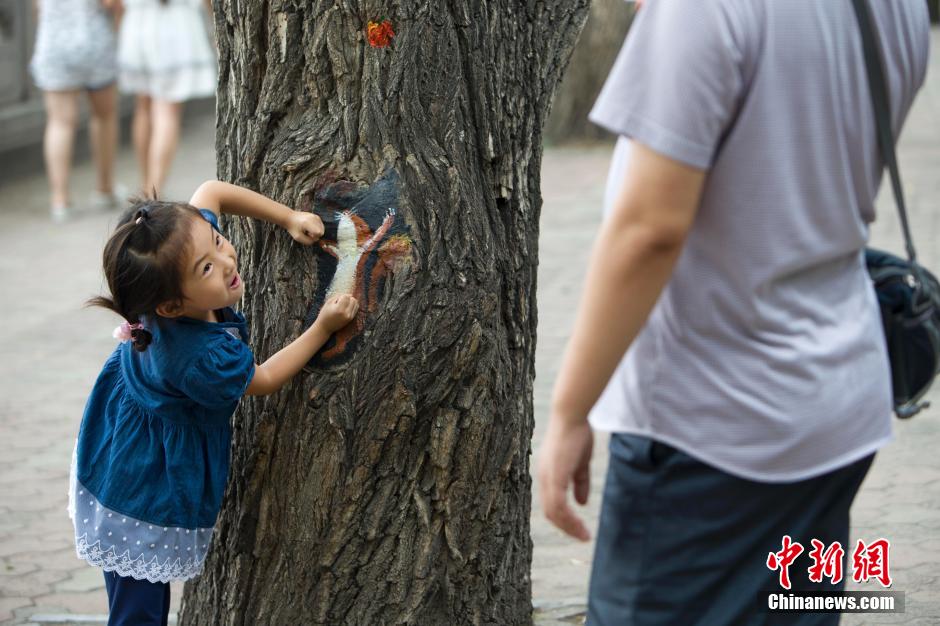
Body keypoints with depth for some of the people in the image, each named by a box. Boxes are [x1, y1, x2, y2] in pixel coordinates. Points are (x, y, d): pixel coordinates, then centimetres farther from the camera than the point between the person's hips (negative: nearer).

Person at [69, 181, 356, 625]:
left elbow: (211, 191, 0)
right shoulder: (206, 359, -37)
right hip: (148, 499, -8)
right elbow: (264, 380, -15)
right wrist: (323, 328, -12)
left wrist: (289, 218, -6)